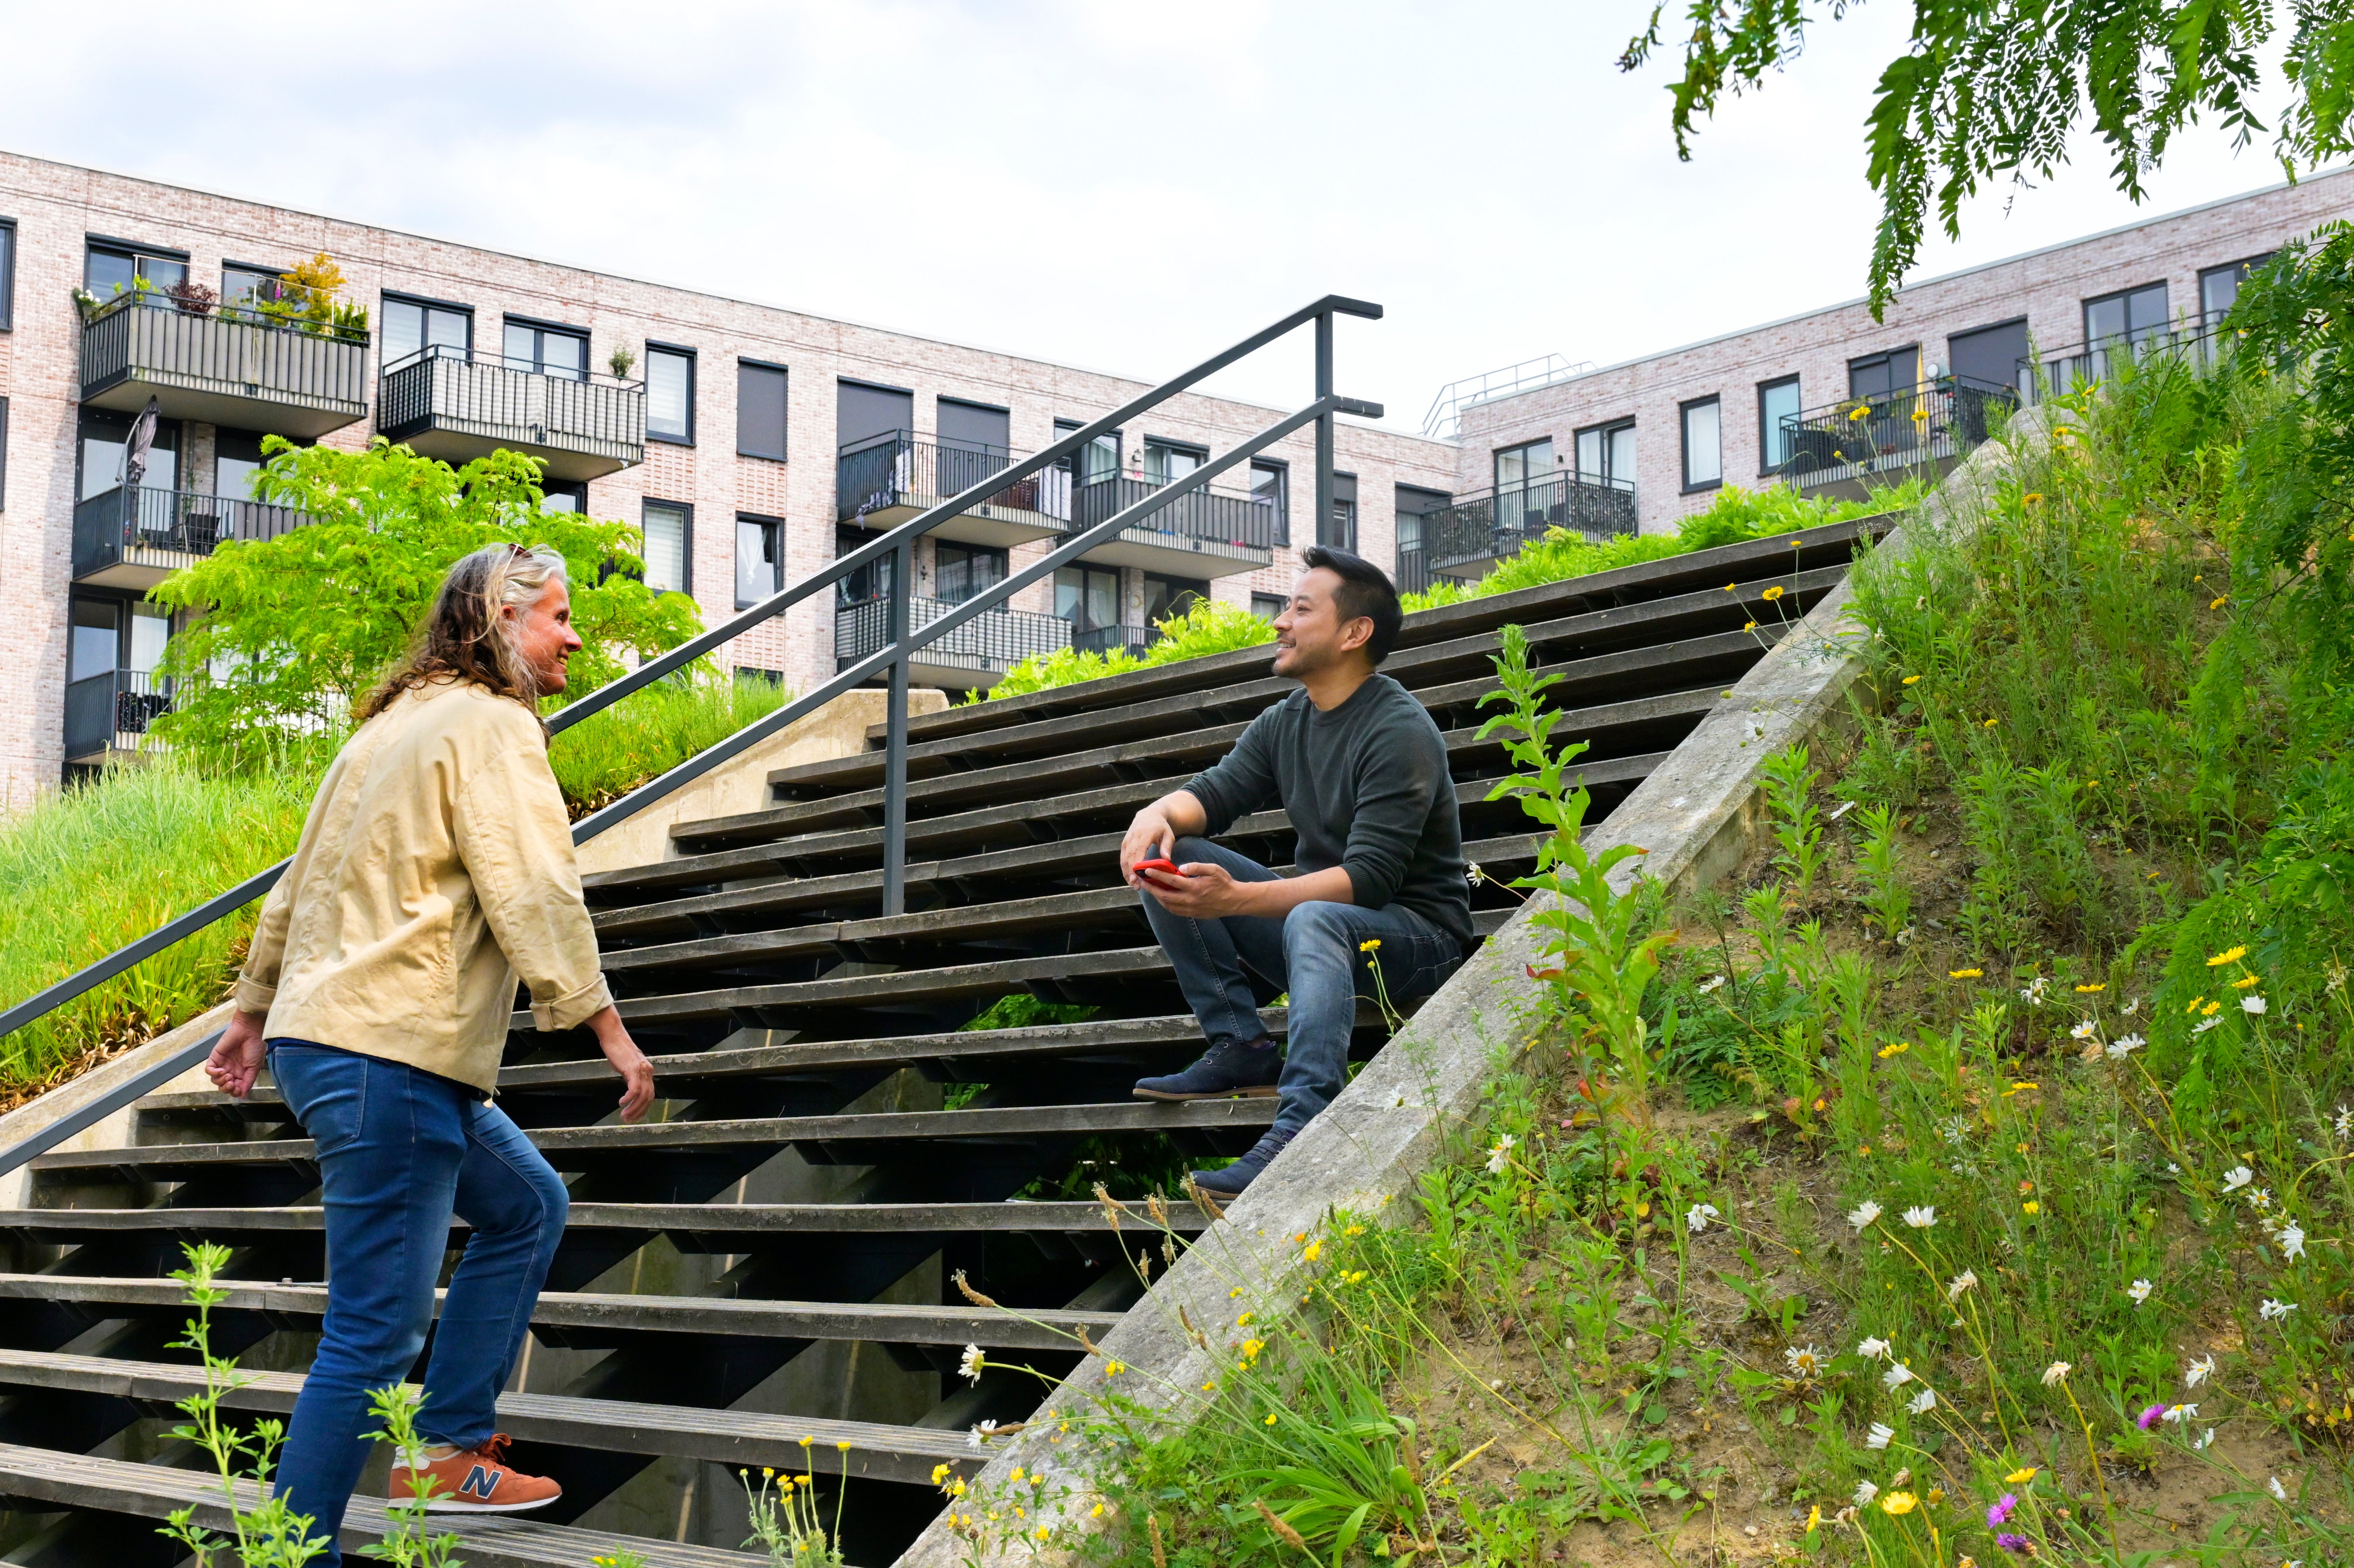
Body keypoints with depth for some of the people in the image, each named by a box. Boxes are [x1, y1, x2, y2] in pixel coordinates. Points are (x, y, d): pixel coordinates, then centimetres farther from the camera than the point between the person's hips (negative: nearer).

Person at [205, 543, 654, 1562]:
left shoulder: (395, 724, 22)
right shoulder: (492, 724, -8)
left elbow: (299, 882, 26)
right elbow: (532, 890, -18)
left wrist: (255, 1010, 32)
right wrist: (607, 1027, -18)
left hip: (322, 1032, 11)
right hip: (388, 1058, -11)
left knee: (528, 1206, 20)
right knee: (376, 1332, -8)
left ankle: (445, 1452, 20)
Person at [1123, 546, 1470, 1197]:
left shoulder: (1400, 733, -17)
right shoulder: (1283, 724, 9)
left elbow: (1370, 879, -26)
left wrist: (1234, 900, -35)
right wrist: (1159, 813, -21)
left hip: (1417, 932, -8)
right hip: (1321, 914, 8)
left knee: (1314, 920, -41)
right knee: (1166, 856, -3)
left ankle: (1303, 1121, -54)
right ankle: (1241, 1047, -10)